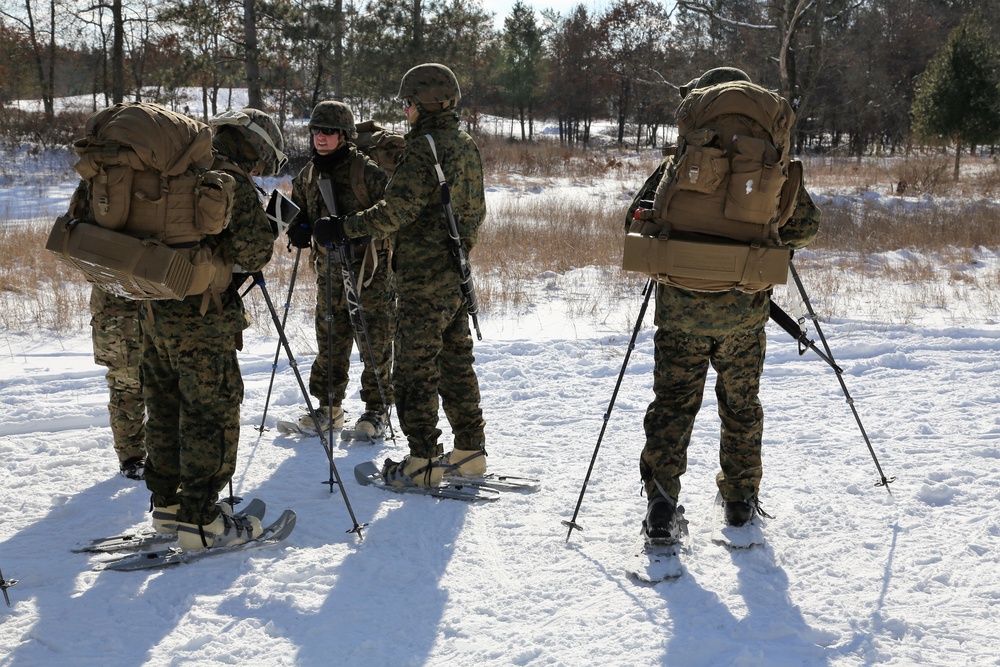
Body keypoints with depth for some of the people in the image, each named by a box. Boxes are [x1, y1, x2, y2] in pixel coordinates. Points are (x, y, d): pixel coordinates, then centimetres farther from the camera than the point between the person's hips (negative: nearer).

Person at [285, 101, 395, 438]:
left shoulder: (367, 171, -10)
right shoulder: (307, 175, 9)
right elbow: (298, 210, 22)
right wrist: (298, 228, -2)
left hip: (369, 268, -5)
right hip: (328, 268, 5)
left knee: (374, 340, -1)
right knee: (329, 339, 10)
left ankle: (377, 409, 10)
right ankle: (329, 405, 22)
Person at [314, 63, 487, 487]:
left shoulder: (423, 150, -17)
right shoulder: (467, 147, 10)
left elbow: (395, 210, -23)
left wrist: (343, 229, -17)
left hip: (423, 280, -9)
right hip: (458, 276, 9)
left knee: (415, 368, -2)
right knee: (456, 362, 15)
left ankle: (423, 462, 1)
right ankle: (470, 452, 21)